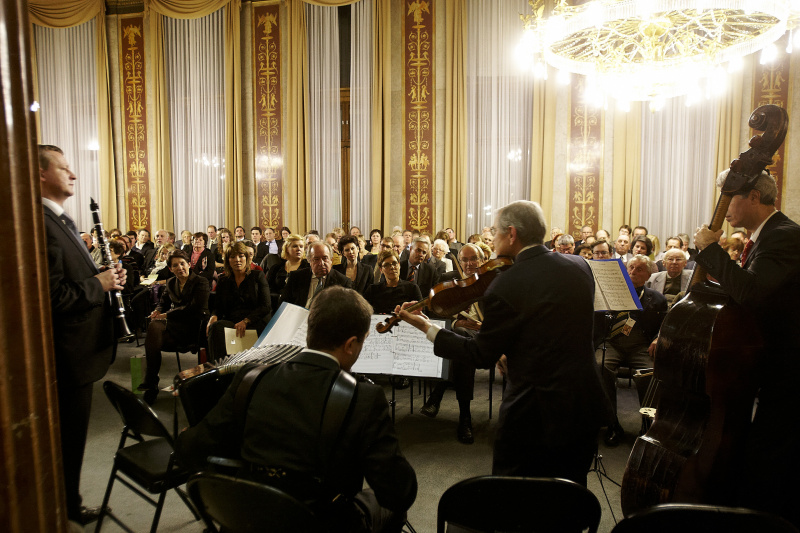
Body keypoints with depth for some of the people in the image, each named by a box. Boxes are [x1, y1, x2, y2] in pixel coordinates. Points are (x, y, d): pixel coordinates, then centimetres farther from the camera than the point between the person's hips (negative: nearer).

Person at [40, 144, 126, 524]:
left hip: (79, 350, 10)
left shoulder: (62, 221, 12)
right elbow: (53, 297, -27)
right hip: (68, 354, -10)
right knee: (68, 436, 8)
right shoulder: (39, 224, -21)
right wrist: (99, 284, -16)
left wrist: (106, 277, 2)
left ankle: (68, 502, 40)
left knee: (71, 434, 23)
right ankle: (66, 510, 27)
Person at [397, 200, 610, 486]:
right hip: (585, 409, 6)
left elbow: (482, 356, -10)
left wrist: (427, 328, -3)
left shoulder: (503, 287, -20)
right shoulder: (580, 267, -1)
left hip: (534, 415, -6)